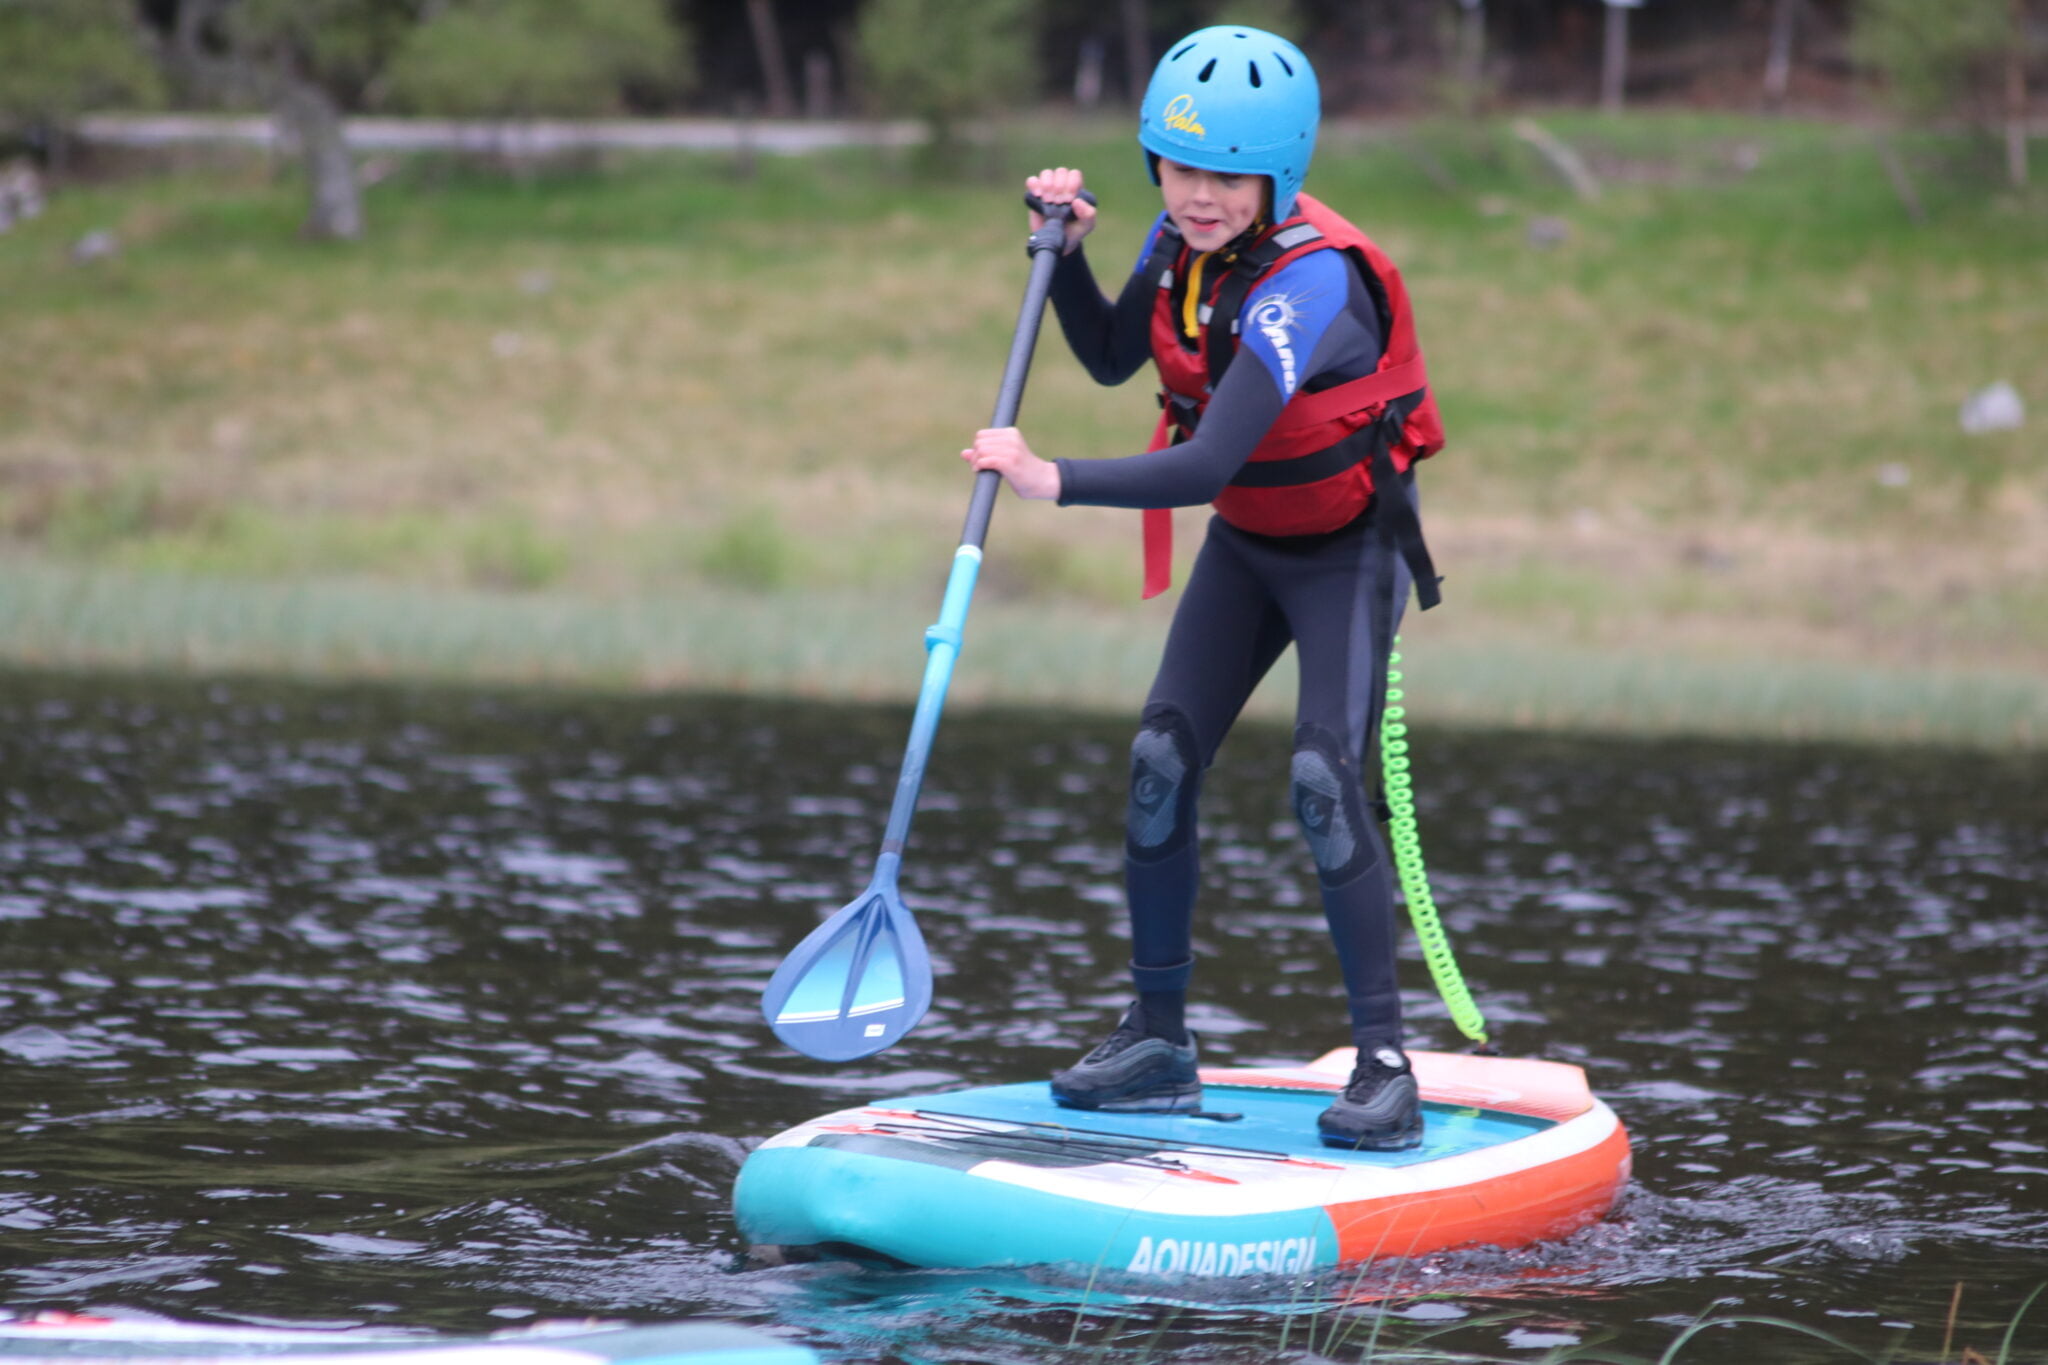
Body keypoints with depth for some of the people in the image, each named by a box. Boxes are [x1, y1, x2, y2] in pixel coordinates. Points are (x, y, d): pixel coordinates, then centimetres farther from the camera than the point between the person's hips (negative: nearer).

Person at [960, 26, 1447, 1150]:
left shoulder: (1310, 284, -34)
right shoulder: (1184, 239, -9)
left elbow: (1206, 466, -42)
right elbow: (1111, 359, 9)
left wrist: (1052, 479, -48)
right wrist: (1065, 251, -6)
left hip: (1348, 550, -7)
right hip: (1245, 546, 7)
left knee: (1324, 778, -20)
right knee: (1161, 761, -2)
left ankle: (1386, 1066, -14)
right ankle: (1157, 1044, 9)